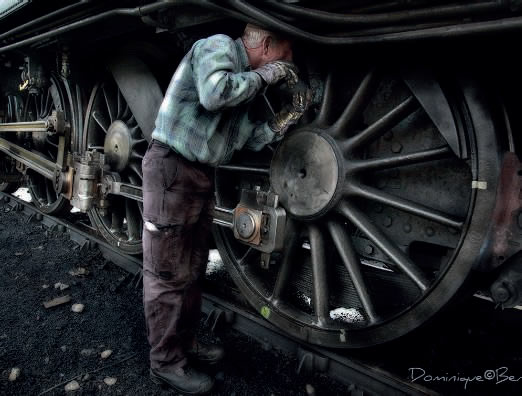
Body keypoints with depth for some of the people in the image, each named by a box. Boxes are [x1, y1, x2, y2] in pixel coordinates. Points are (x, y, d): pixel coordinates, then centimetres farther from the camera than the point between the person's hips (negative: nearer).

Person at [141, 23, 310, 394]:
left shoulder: (244, 77, 18)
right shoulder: (218, 45, -7)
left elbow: (248, 139, 15)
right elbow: (214, 94, -29)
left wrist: (288, 116, 7)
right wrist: (265, 74, -15)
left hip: (202, 174, 10)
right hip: (171, 169, -10)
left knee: (193, 269, 16)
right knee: (169, 274, -1)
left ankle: (186, 341, 31)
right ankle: (167, 361, 13)